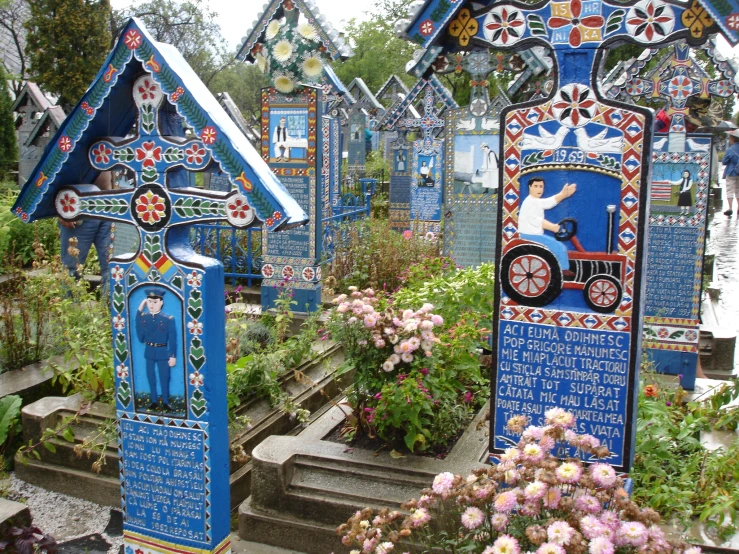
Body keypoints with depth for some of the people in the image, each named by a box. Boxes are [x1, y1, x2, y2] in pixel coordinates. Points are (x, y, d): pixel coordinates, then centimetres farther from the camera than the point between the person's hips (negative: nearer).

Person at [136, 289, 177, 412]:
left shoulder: (168, 319, -10)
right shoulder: (143, 317, -1)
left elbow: (172, 339, -8)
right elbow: (140, 337, 0)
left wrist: (173, 356, -8)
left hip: (163, 352, -3)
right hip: (149, 352, 3)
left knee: (164, 378, 6)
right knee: (151, 377, 12)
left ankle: (165, 403, 19)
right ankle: (154, 401, 26)